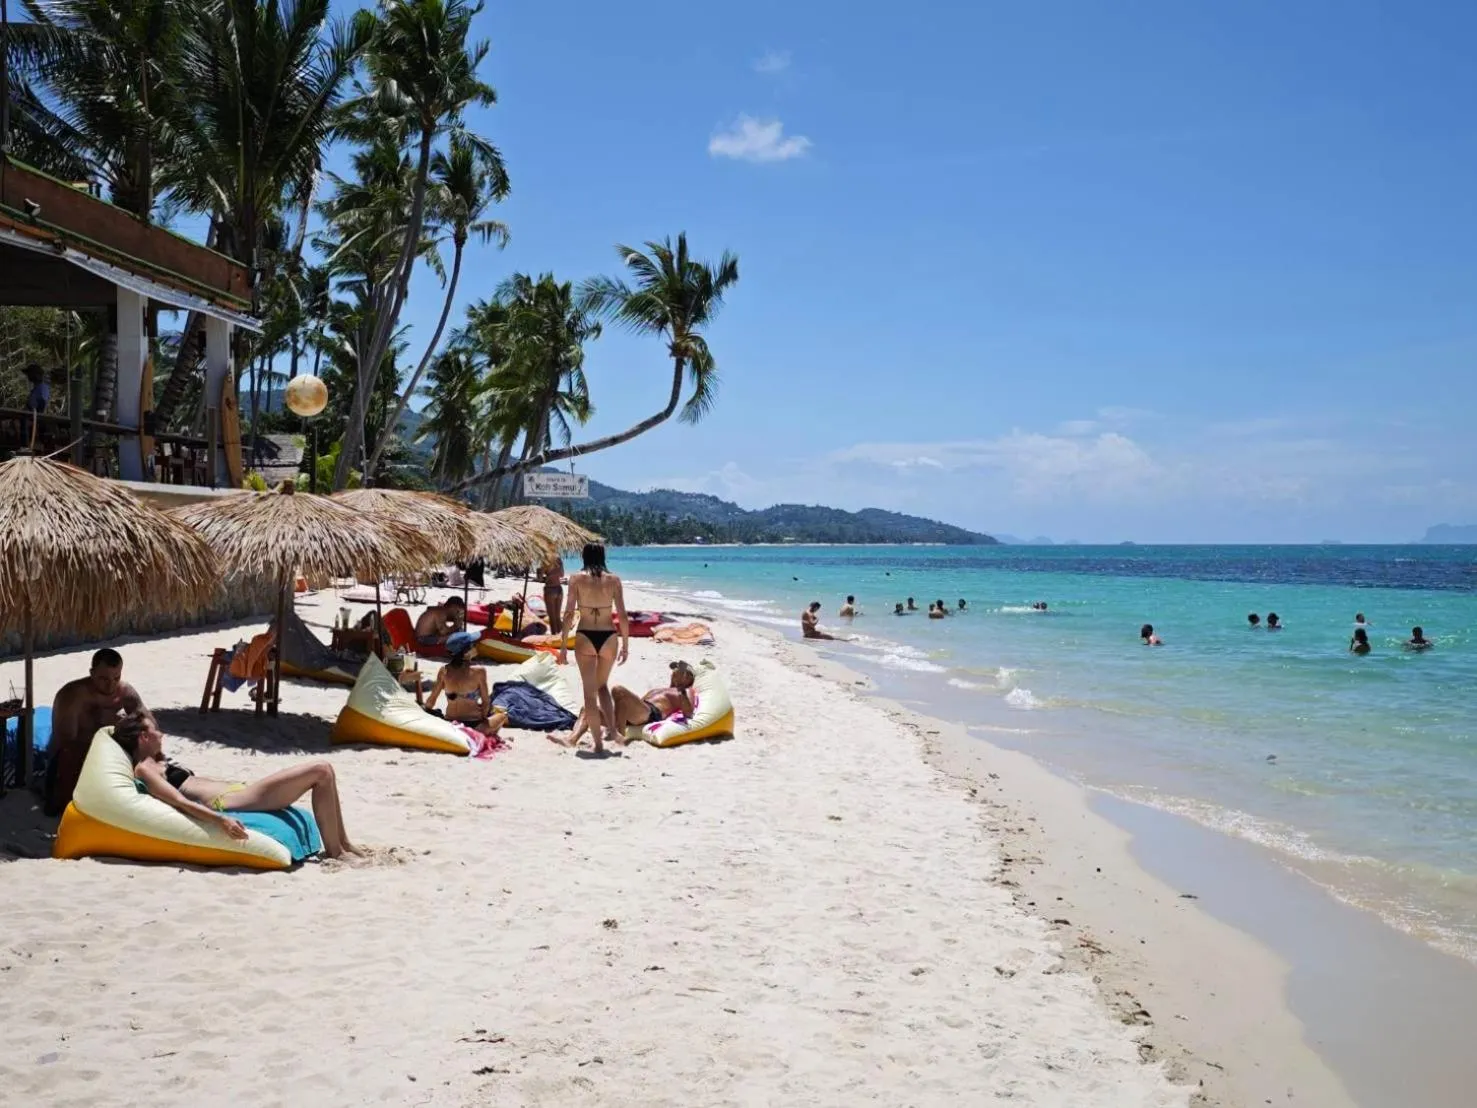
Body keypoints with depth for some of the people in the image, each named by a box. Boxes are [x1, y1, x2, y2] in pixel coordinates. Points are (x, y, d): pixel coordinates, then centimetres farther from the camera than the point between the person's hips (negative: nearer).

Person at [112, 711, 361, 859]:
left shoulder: (159, 763, 24)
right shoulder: (143, 770, -5)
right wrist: (220, 819, -30)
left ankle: (342, 843, 8)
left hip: (234, 791, 11)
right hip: (227, 804, -11)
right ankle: (334, 851, -11)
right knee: (321, 771, -15)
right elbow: (179, 801, -19)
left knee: (322, 771, 7)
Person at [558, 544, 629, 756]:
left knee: (590, 691, 8)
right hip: (608, 637, 2)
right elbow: (622, 615, 0)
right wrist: (625, 645, 9)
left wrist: (563, 645, 1)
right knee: (602, 685, 24)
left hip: (585, 637, -2)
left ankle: (599, 743, 8)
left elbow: (569, 614, -5)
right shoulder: (613, 579, 2)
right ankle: (612, 728, 6)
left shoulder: (577, 579, -1)